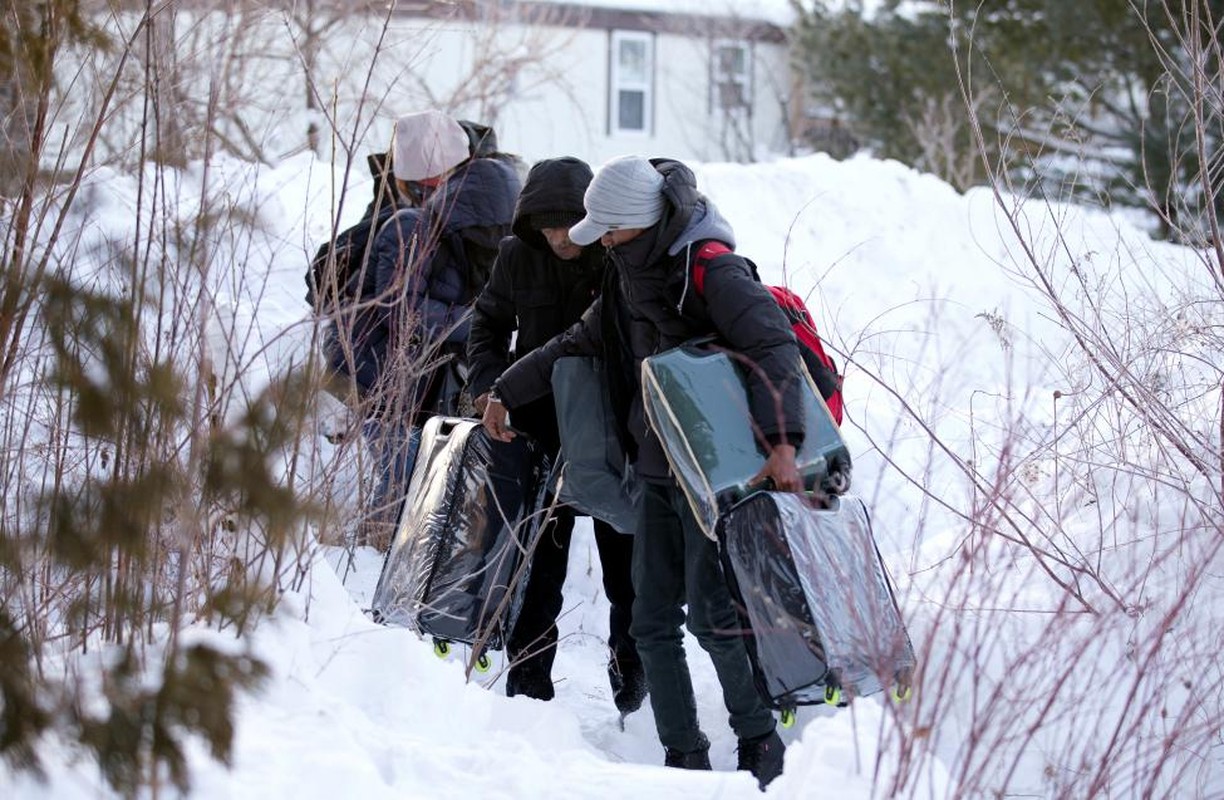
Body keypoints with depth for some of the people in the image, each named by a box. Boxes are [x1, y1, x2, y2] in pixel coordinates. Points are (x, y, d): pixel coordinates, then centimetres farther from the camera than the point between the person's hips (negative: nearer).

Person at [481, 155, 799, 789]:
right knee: (654, 622, 4)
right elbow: (578, 344, 28)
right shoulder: (631, 277, 12)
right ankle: (685, 756, 9)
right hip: (659, 473, 9)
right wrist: (507, 392, 31)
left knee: (710, 613, -11)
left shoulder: (711, 271, -16)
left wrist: (780, 439, -37)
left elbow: (774, 347, -26)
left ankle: (761, 742, 4)